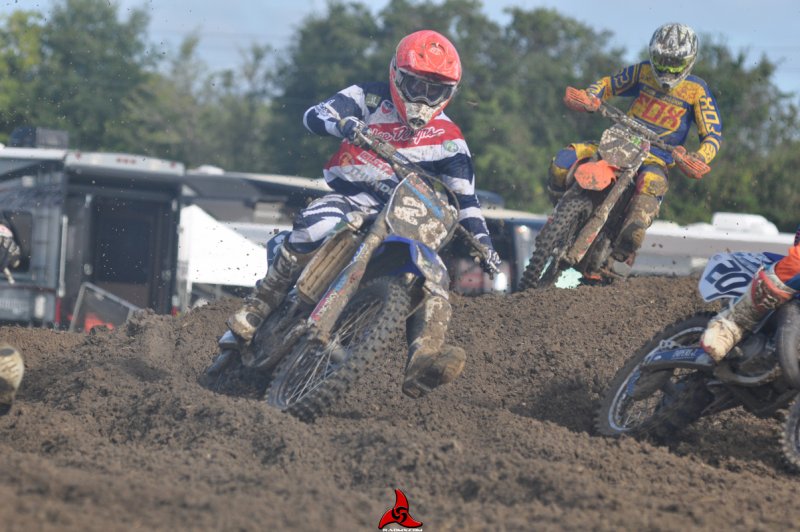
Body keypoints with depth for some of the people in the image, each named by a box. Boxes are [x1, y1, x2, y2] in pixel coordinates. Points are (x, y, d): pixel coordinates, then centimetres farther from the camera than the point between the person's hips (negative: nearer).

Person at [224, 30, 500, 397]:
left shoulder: (448, 140, 8)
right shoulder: (371, 99, 3)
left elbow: (465, 197, 9)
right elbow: (315, 115, -10)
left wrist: (482, 240, -6)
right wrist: (341, 123, -34)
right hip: (351, 197, -3)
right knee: (314, 228, -36)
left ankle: (421, 365, -41)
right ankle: (255, 309, -26)